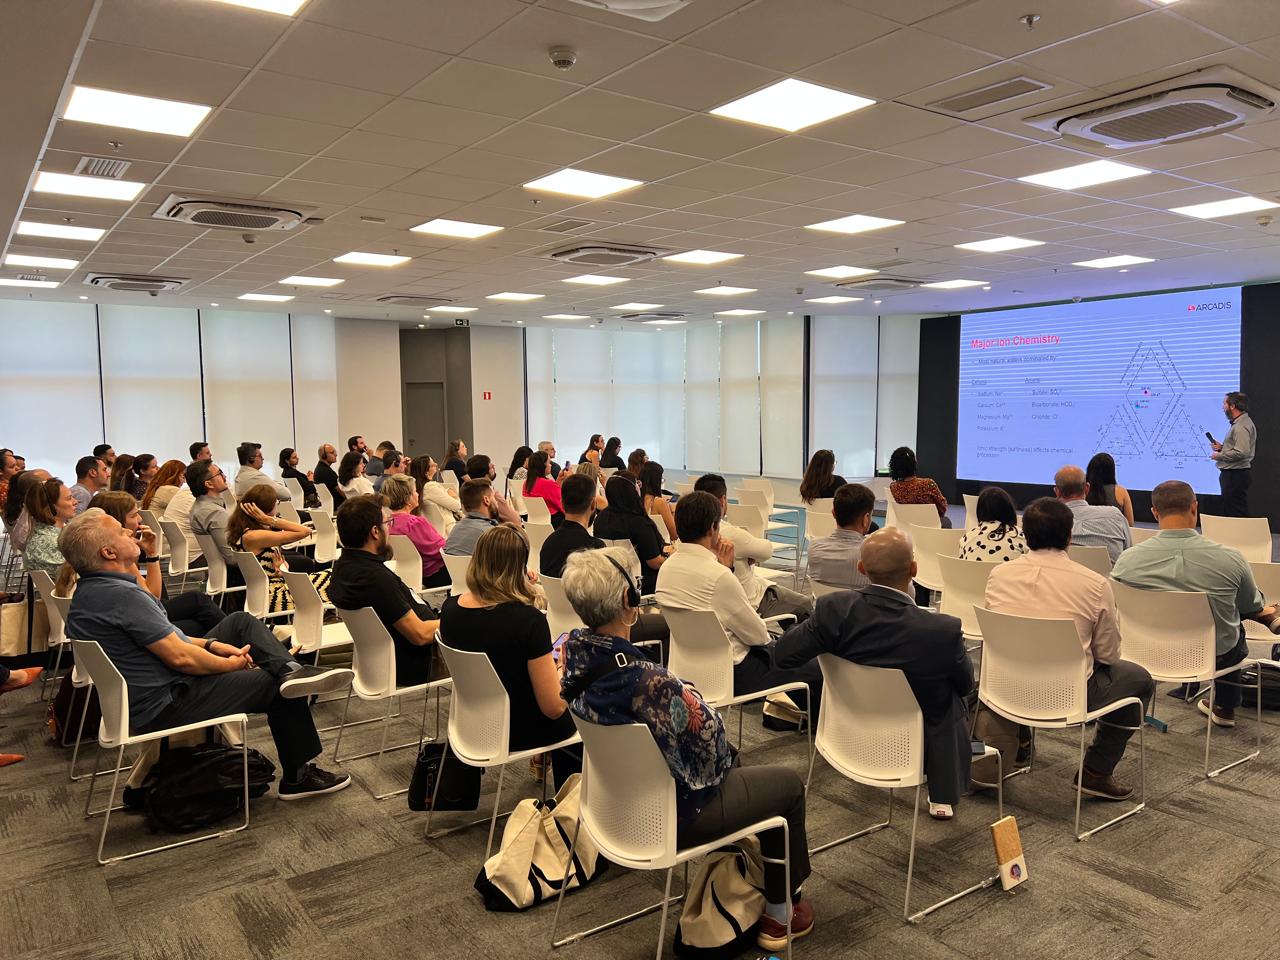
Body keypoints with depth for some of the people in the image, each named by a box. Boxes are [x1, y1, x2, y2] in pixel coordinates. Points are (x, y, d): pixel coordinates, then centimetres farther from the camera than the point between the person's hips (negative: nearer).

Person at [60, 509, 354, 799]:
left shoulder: (90, 590, 6)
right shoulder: (121, 595, -27)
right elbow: (179, 657, -26)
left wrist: (211, 644, 3)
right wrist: (229, 664, -9)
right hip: (166, 706, -10)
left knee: (241, 621, 10)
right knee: (274, 685, 0)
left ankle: (289, 669, -12)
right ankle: (297, 776, 12)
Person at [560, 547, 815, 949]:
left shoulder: (573, 652, -15)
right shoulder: (649, 682, -39)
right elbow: (708, 743, -25)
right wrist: (690, 697, -9)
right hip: (670, 811, -8)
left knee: (734, 766, 32)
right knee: (788, 782, 15)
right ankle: (780, 914, 30)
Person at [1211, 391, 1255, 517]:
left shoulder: (1241, 427, -19)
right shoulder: (1238, 423, 16)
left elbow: (1241, 452, -27)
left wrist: (1219, 456, -14)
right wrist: (1222, 447, 11)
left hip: (1236, 474, -11)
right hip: (1232, 473, 11)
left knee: (1235, 512, -7)